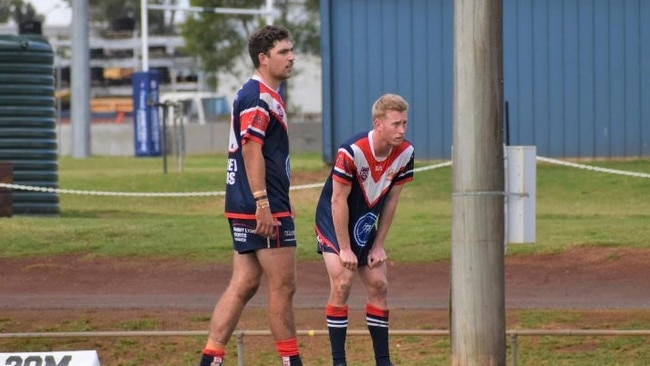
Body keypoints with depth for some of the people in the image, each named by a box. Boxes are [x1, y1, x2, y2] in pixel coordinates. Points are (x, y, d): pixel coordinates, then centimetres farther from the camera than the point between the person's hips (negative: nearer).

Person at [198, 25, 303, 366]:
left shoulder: (258, 94, 19)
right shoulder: (259, 97, -13)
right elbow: (251, 149, -21)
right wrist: (262, 203, -25)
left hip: (244, 210, 10)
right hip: (264, 209, -10)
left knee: (243, 284, 8)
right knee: (283, 286, -3)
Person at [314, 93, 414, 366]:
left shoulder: (404, 153, -12)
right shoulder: (351, 152, -30)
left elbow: (390, 200, -2)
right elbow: (338, 201, -24)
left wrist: (378, 246, -1)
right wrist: (345, 249, -20)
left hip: (365, 226, 6)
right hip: (334, 223, -6)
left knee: (378, 286, 2)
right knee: (342, 283, -18)